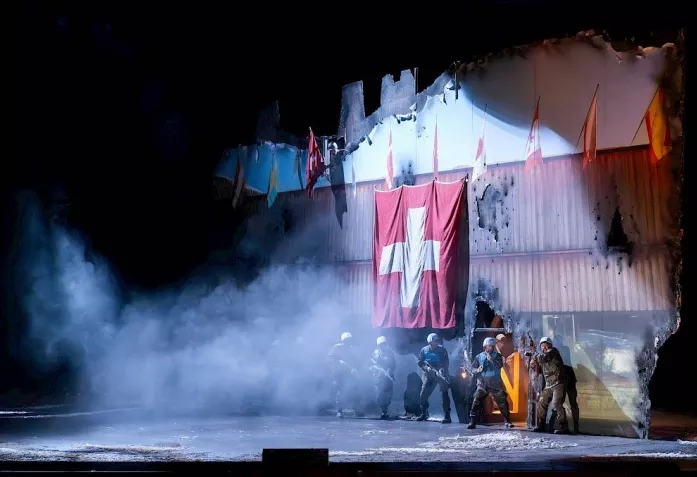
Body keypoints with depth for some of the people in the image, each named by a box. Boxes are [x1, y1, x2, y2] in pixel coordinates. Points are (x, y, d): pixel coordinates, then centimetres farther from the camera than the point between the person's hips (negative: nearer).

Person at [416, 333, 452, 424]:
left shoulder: (442, 350, -6)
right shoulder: (424, 350, 2)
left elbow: (446, 362, -11)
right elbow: (419, 362, 1)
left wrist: (442, 369, -30)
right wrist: (426, 367, -16)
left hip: (440, 374, -3)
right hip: (428, 375, 3)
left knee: (444, 394, -14)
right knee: (423, 395, 3)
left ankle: (447, 416, -11)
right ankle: (424, 414, 24)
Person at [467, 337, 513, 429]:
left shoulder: (497, 356, 2)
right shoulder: (479, 357, 4)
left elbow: (500, 365, -16)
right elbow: (473, 370, 3)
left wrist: (491, 360, -29)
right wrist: (478, 370, -19)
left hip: (496, 384, 0)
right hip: (482, 384, 0)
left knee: (502, 402, 4)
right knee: (476, 401, -9)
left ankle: (507, 421, 19)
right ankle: (472, 422, -5)